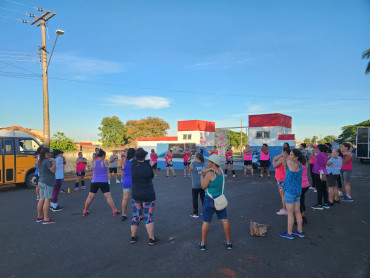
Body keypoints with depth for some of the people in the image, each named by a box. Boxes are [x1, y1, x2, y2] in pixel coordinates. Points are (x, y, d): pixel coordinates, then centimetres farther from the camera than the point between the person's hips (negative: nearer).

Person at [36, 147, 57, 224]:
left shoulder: (41, 161, 14)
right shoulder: (47, 161, -15)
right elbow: (53, 170, -21)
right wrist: (54, 162, -13)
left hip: (41, 182, 10)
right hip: (47, 183, -10)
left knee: (41, 199, 14)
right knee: (47, 200, -8)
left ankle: (39, 217, 22)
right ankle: (46, 219, -8)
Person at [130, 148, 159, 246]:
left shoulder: (133, 164, -7)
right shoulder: (147, 166, -19)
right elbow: (152, 176, -3)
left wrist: (148, 163, 3)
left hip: (136, 195, 5)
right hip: (148, 195, -4)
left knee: (135, 216, 16)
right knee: (149, 217, 4)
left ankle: (133, 237, 27)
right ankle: (152, 239, 12)